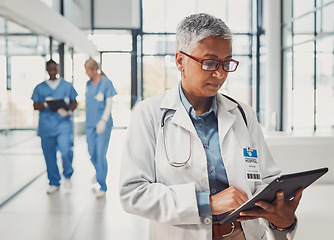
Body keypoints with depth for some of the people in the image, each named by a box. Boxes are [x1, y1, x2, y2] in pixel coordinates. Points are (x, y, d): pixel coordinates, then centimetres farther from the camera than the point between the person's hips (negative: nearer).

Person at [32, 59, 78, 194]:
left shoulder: (67, 85, 10)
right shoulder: (40, 88, 11)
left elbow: (74, 102, 11)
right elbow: (35, 106, 9)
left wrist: (68, 111, -9)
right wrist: (45, 104, -13)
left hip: (63, 124, -2)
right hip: (46, 126, 2)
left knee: (66, 151, -18)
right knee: (49, 156, 5)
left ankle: (67, 175, 10)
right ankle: (54, 183, 21)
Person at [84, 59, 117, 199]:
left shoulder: (106, 82, -7)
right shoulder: (88, 84, 10)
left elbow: (109, 104, -10)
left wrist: (103, 120, -18)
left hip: (103, 123, -6)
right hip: (90, 123, 6)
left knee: (100, 154, -8)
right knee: (92, 153, 11)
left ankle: (102, 187, 0)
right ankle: (99, 172, 42)